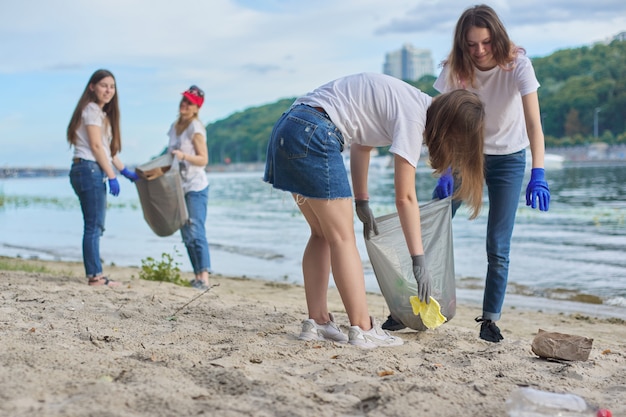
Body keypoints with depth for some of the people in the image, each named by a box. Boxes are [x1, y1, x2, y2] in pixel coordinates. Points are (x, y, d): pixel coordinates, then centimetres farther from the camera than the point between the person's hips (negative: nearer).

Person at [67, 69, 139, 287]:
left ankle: (95, 275, 13)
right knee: (93, 226, -8)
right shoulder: (92, 110, -8)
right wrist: (112, 176, -15)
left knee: (95, 226, 9)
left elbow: (108, 148, 21)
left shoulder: (102, 113, 22)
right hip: (89, 169, -10)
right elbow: (96, 146, -14)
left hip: (95, 172, 10)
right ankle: (95, 275, -5)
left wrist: (125, 171, 19)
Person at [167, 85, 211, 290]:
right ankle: (197, 276, 12)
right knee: (187, 235, 7)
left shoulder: (196, 127, -9)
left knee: (196, 232, -14)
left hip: (196, 187, -8)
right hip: (179, 187, 8)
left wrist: (184, 156, -27)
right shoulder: (174, 126, 13)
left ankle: (204, 277, -14)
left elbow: (203, 159, -13)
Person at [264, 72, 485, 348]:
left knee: (323, 234, 11)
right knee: (342, 236, -7)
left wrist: (362, 201, 20)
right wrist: (418, 259, -9)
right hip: (313, 135, -10)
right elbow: (405, 198, -13)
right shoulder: (413, 117, -12)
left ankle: (316, 323, 12)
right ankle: (362, 330, -4)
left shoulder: (404, 101, 15)